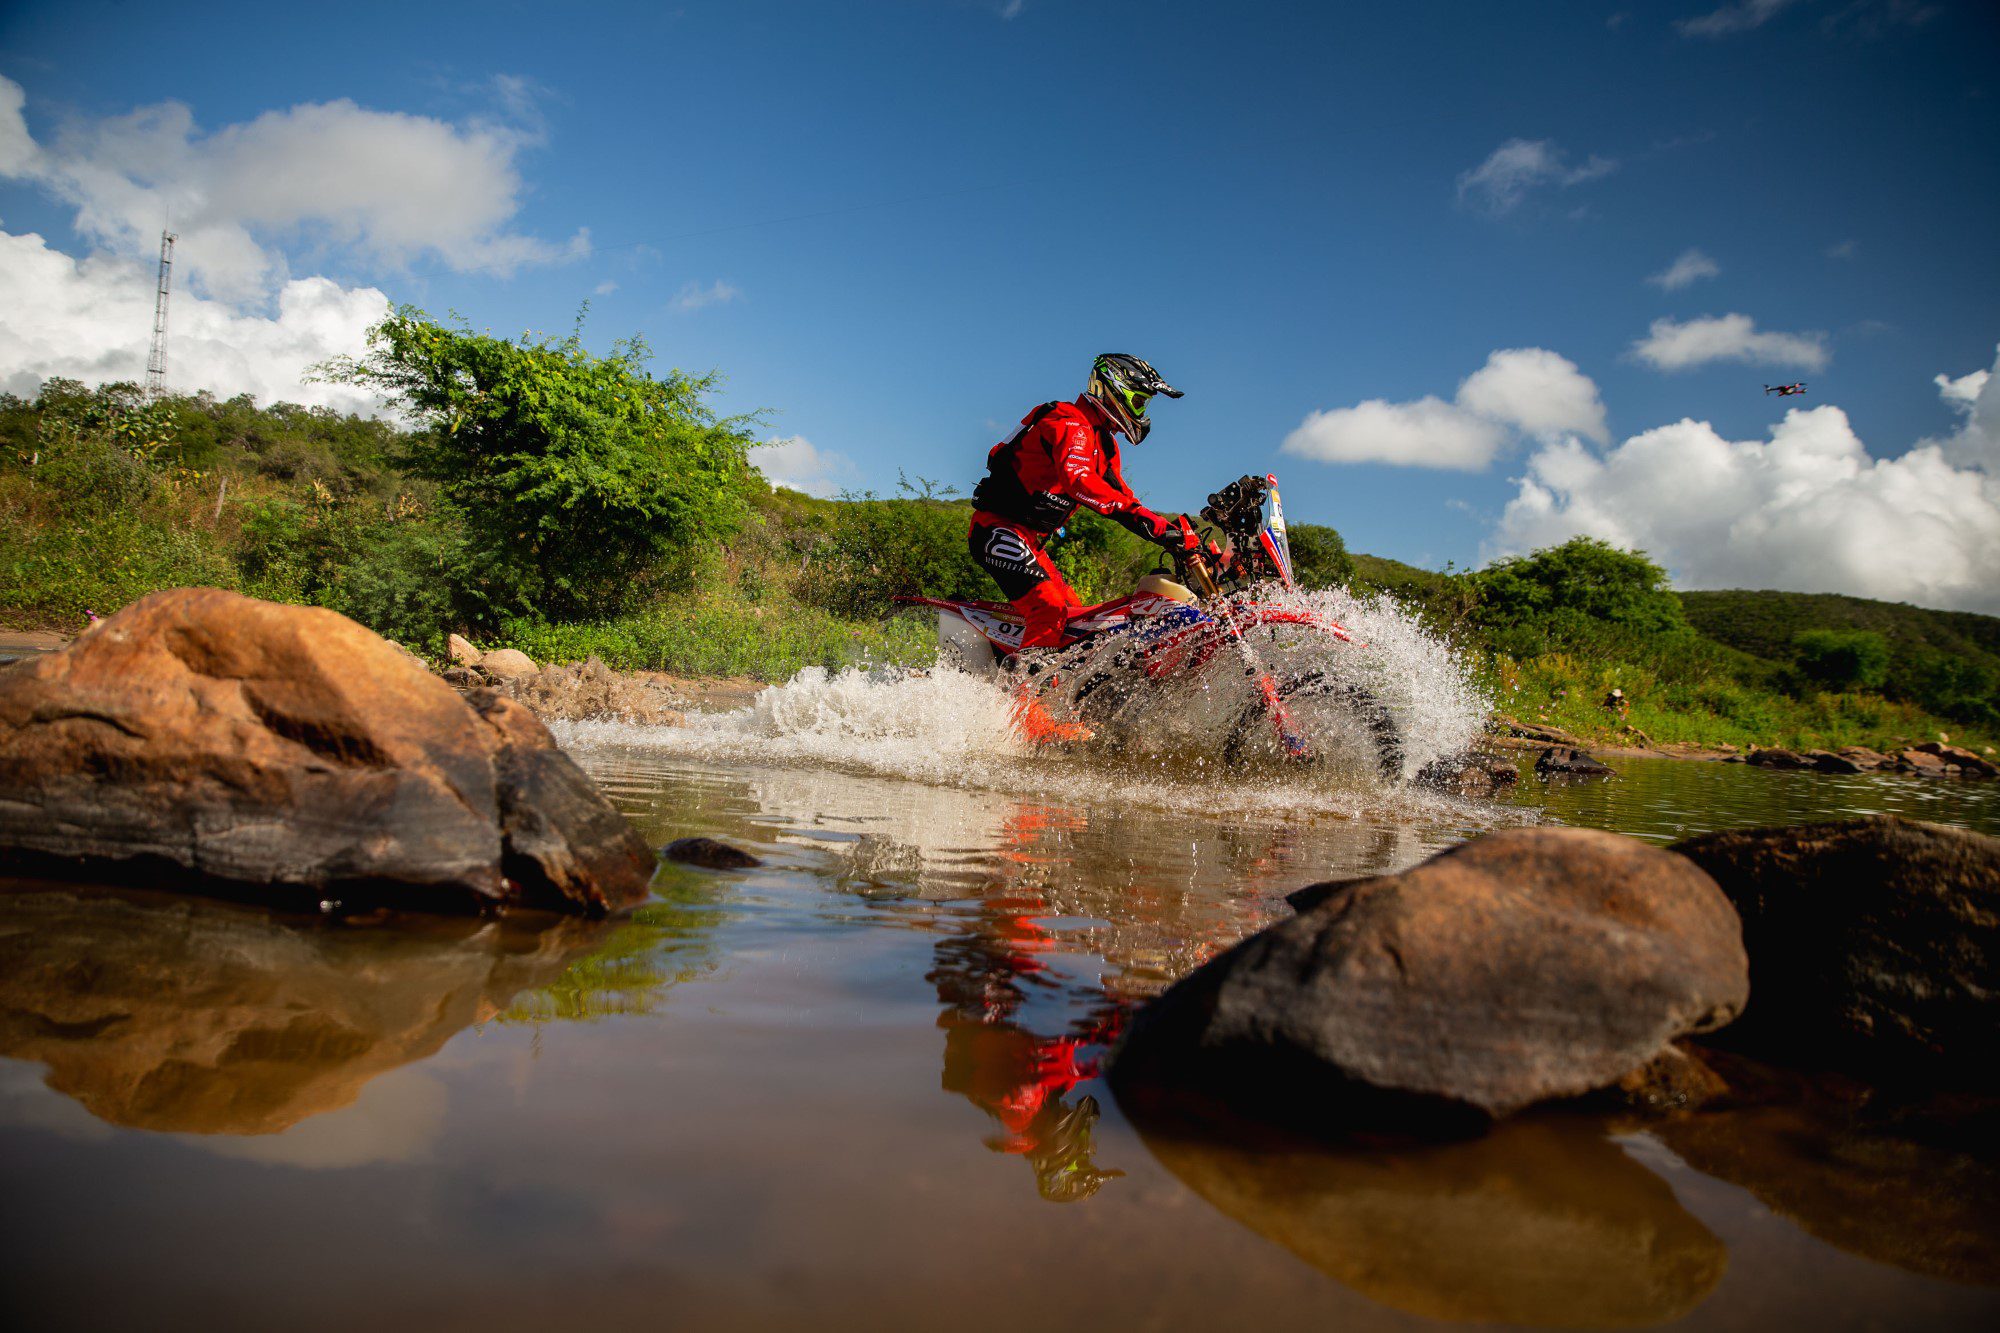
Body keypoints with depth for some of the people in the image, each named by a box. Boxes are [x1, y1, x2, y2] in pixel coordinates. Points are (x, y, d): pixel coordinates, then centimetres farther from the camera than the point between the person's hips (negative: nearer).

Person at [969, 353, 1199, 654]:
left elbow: (1120, 497, 18)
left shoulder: (1104, 444, 16)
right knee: (1050, 609, -26)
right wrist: (1140, 516, -43)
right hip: (1000, 529, -11)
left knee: (1075, 615, 9)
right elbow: (1076, 479, -36)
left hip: (1031, 542, 11)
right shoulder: (1071, 424, -16)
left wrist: (1175, 529, 3)